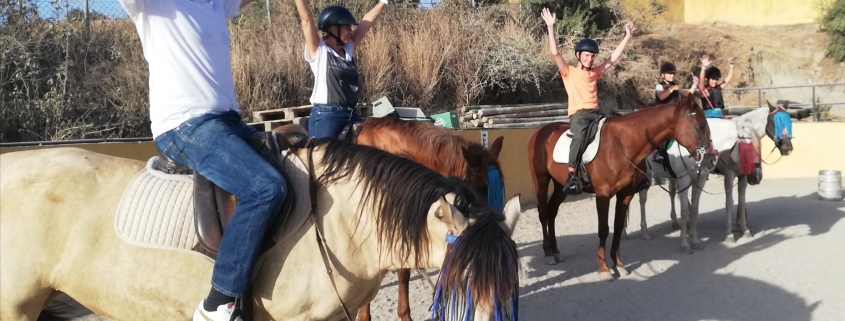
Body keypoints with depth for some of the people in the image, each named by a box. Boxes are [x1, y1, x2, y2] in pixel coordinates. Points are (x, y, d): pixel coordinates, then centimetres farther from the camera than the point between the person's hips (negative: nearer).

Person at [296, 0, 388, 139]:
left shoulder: (348, 50, 14)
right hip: (325, 116, -7)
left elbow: (366, 22, 17)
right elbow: (306, 19, -12)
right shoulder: (319, 51, -3)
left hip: (351, 115, 7)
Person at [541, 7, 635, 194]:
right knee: (580, 135, -36)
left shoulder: (595, 72, 20)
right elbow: (555, 54, -7)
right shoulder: (568, 72, 6)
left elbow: (614, 58, 22)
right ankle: (571, 176, -40)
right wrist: (551, 27, -15)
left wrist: (628, 37, 19)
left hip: (595, 112, 6)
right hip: (578, 114, -6)